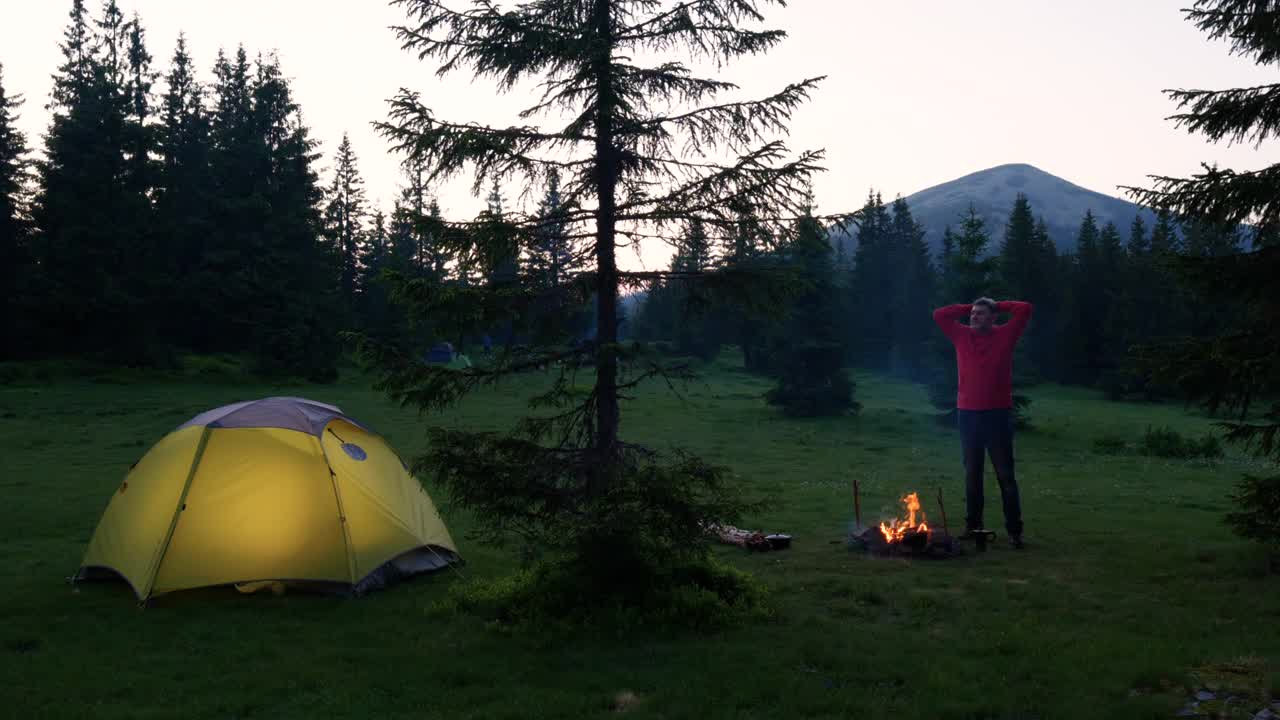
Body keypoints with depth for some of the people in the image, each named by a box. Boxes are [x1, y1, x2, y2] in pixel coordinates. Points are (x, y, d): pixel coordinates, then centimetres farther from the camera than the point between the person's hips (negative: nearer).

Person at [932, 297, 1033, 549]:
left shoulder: (1005, 335, 0)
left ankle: (1014, 530, 5)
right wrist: (968, 308, 8)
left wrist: (998, 306, 5)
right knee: (972, 474, 11)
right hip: (967, 414, 3)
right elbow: (938, 315, 8)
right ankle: (973, 524, 20)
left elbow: (1025, 309, -7)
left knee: (1005, 475, 1)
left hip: (998, 414, -3)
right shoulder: (962, 335, 7)